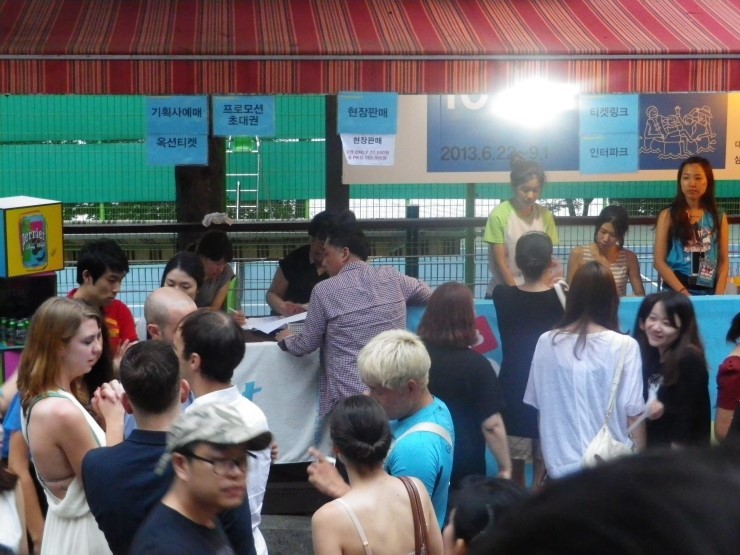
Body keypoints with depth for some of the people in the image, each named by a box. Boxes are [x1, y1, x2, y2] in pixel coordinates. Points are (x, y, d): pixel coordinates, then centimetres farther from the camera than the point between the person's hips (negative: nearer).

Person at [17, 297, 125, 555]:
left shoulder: (36, 399, 1)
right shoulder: (63, 412, -28)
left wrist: (103, 416, -5)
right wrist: (114, 419, -15)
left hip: (64, 525, 9)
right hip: (86, 534, -9)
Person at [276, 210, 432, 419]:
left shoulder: (324, 290, -5)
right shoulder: (391, 277, 5)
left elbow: (307, 344, 6)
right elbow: (428, 293, 26)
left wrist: (285, 339, 28)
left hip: (349, 398, -4)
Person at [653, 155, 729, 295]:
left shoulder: (719, 217, 8)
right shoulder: (668, 216, 0)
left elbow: (723, 261, 6)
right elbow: (659, 261, -5)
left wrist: (718, 294, -8)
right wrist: (683, 292, -14)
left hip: (709, 292, 2)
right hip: (675, 291, -2)